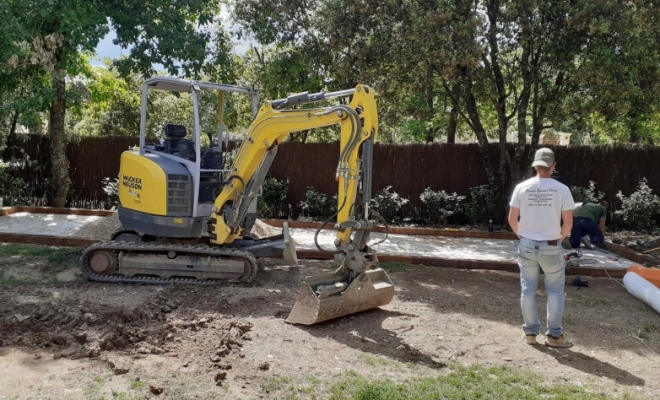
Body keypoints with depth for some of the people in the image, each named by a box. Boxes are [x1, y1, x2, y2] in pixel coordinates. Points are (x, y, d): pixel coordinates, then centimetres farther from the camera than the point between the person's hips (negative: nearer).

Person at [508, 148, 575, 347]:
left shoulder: (522, 187, -4)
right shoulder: (561, 189, -8)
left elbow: (512, 219, 0)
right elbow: (568, 222, -5)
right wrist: (560, 238, 12)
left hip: (527, 246, 2)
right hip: (551, 247, -2)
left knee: (528, 290, 12)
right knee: (555, 291, 11)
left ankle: (530, 332, 20)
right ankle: (554, 335, 16)